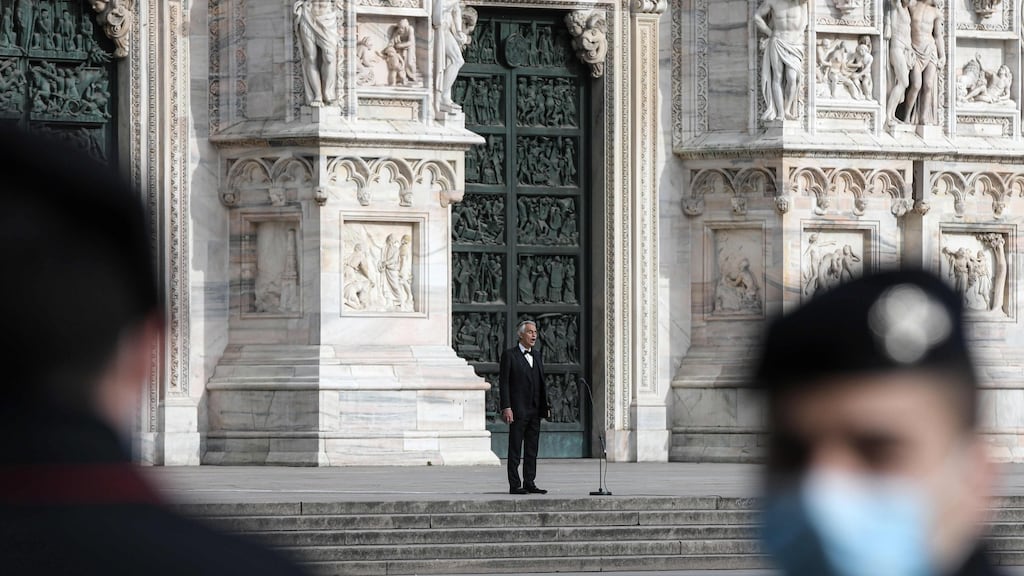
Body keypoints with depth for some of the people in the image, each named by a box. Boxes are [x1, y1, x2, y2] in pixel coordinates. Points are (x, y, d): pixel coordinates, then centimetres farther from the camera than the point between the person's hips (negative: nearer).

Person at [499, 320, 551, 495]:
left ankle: (529, 483, 11)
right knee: (515, 450, -3)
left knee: (532, 450, 7)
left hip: (535, 410, 6)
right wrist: (506, 407, -15)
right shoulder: (509, 355, -3)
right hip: (518, 411, -6)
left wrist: (546, 405, 10)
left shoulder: (537, 355, 16)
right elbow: (503, 382, -8)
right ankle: (514, 485, -1)